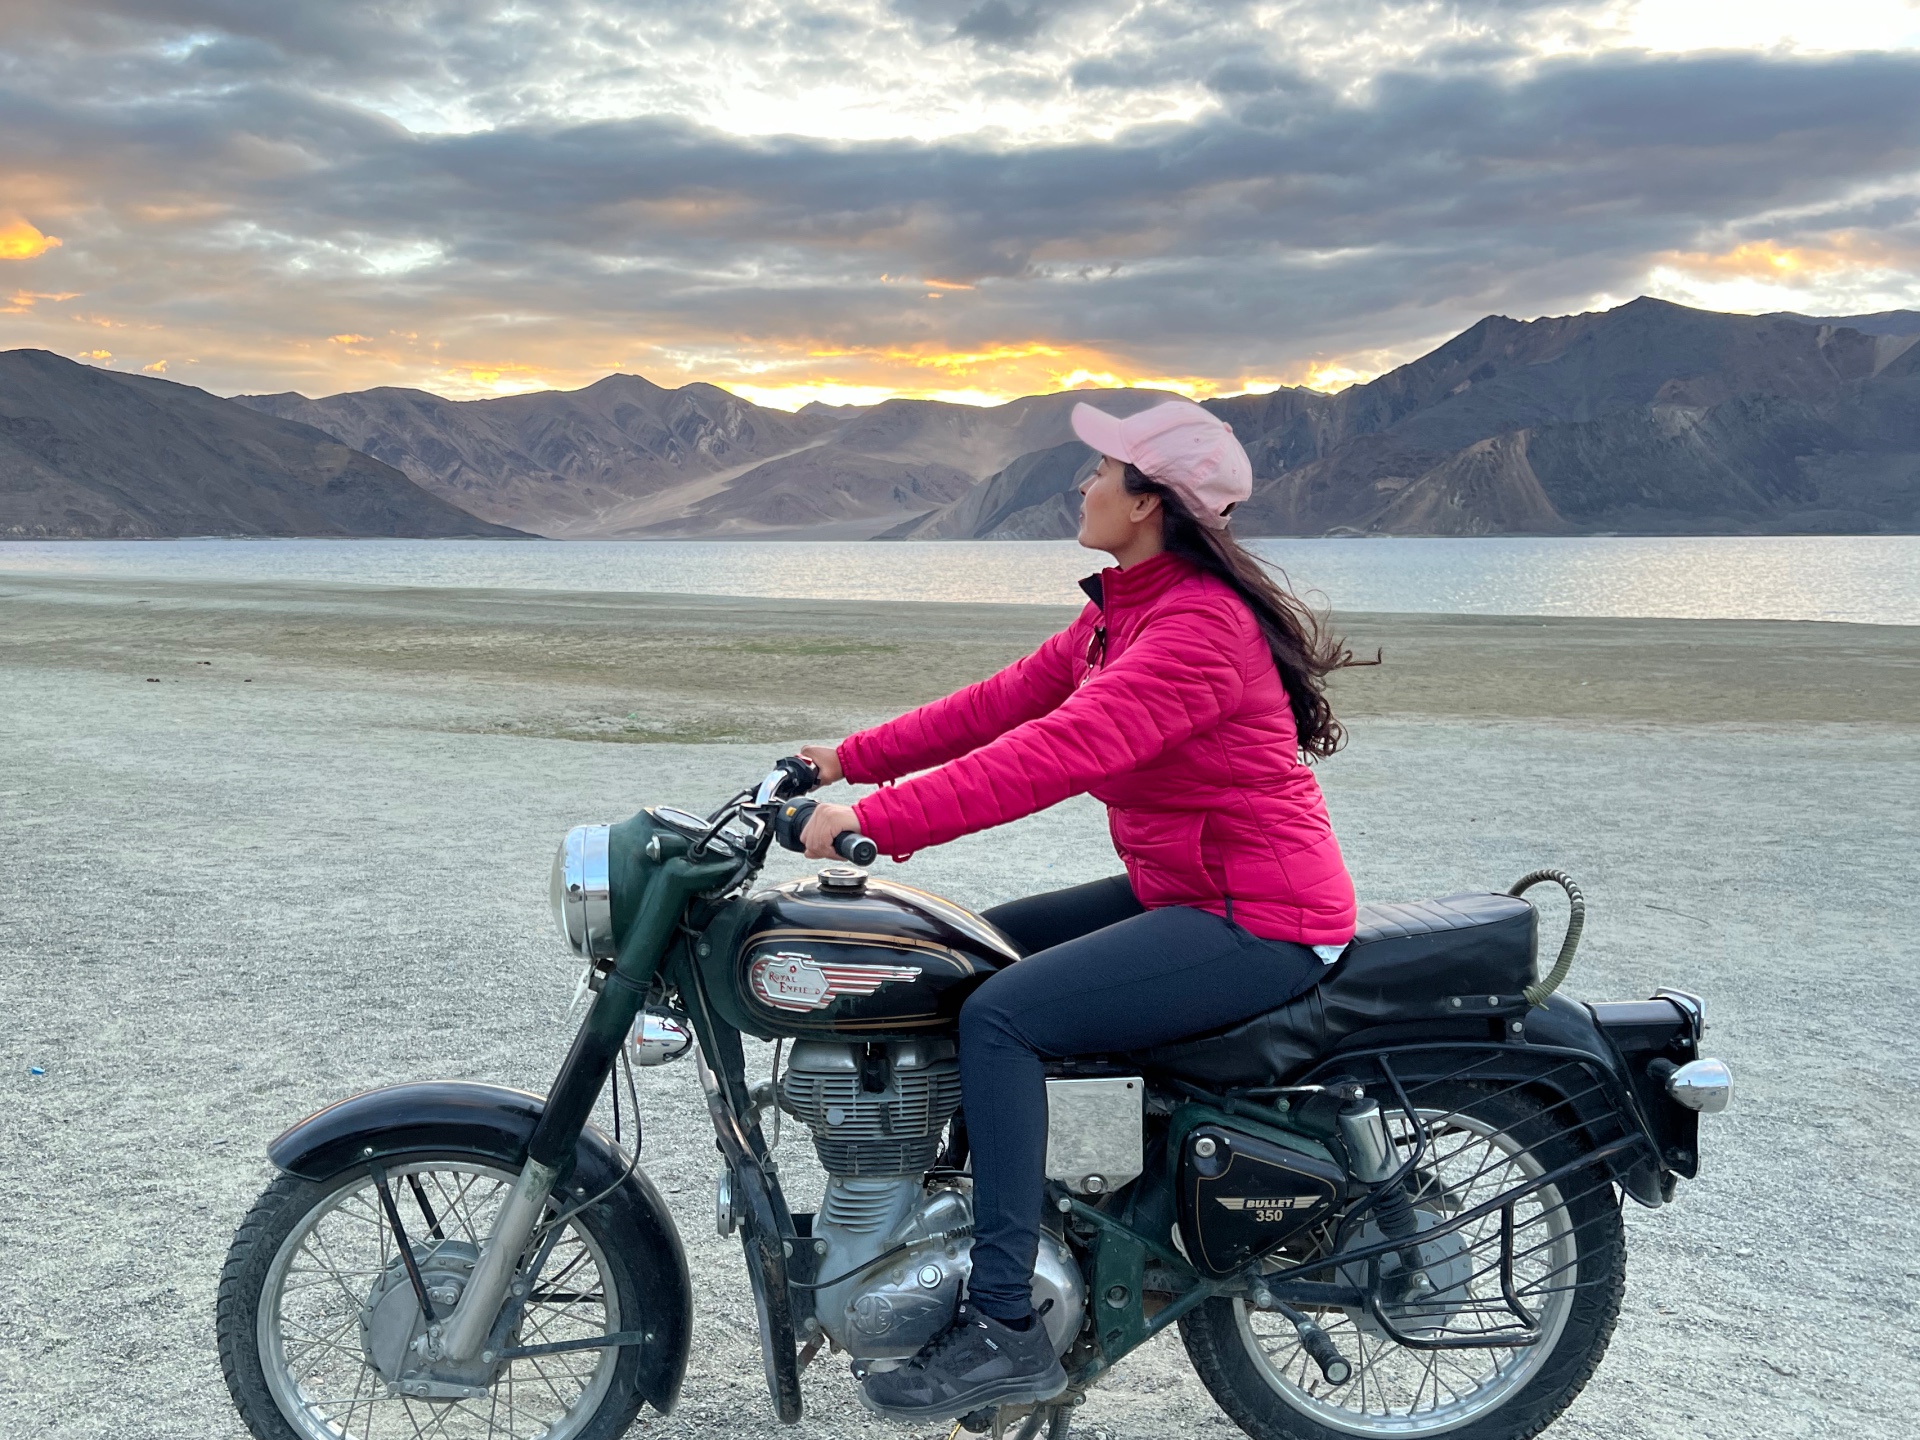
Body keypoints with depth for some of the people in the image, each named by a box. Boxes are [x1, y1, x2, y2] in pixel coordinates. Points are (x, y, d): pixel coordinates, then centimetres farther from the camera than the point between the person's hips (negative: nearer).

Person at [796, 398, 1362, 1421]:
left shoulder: (1199, 627, -22)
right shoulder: (1125, 609, 11)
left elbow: (1058, 751, -33)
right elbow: (1009, 698, 11)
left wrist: (877, 821, -34)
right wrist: (851, 759, 7)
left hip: (1259, 921, -10)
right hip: (1177, 892, 11)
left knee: (1001, 1016, -21)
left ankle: (1005, 1328, -15)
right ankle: (960, 1210, 23)